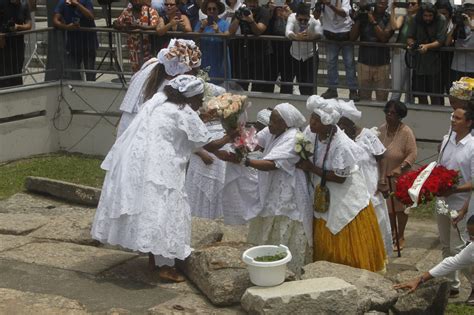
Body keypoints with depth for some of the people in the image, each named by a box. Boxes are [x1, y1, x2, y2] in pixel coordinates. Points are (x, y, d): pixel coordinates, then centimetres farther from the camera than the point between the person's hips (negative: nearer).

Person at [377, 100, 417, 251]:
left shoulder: (406, 132, -18)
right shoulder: (381, 129, -2)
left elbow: (412, 154, -20)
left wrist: (401, 167, -33)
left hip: (400, 177, -5)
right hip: (384, 176, 5)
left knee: (400, 207, 8)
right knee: (388, 206, 17)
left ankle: (401, 237, 21)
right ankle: (392, 232, 36)